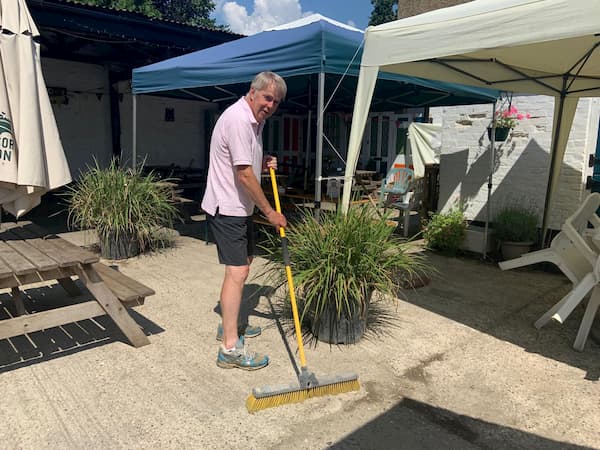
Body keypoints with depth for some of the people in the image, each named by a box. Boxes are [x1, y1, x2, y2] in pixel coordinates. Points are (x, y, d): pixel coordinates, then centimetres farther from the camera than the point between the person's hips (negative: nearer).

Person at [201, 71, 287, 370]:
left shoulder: (254, 121, 13)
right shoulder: (238, 119, -19)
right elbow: (244, 175, -23)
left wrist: (264, 165, 5)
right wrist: (270, 213, -16)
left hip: (239, 208, 11)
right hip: (226, 208, -11)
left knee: (244, 263, 18)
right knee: (237, 271, -13)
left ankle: (229, 325, 32)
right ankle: (230, 348, -7)